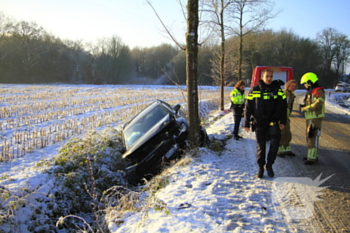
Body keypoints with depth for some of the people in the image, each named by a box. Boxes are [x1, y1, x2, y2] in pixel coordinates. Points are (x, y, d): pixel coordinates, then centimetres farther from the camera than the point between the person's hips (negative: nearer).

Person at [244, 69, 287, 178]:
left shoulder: (277, 90, 5)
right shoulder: (254, 90, 4)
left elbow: (283, 107, 5)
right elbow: (248, 108, 4)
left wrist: (282, 121, -4)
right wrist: (246, 124, 2)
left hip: (273, 122, 0)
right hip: (259, 123, 0)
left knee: (275, 142, -15)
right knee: (260, 146, 6)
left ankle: (269, 165, 4)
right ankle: (260, 167, 19)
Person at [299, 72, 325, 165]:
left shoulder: (318, 92, -14)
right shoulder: (310, 92, 16)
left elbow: (317, 105, -25)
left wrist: (304, 108, -16)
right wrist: (303, 106, -2)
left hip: (315, 118, -10)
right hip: (310, 118, 10)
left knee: (313, 137, -10)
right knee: (309, 137, 15)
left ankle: (312, 158, -8)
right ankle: (313, 155, 26)